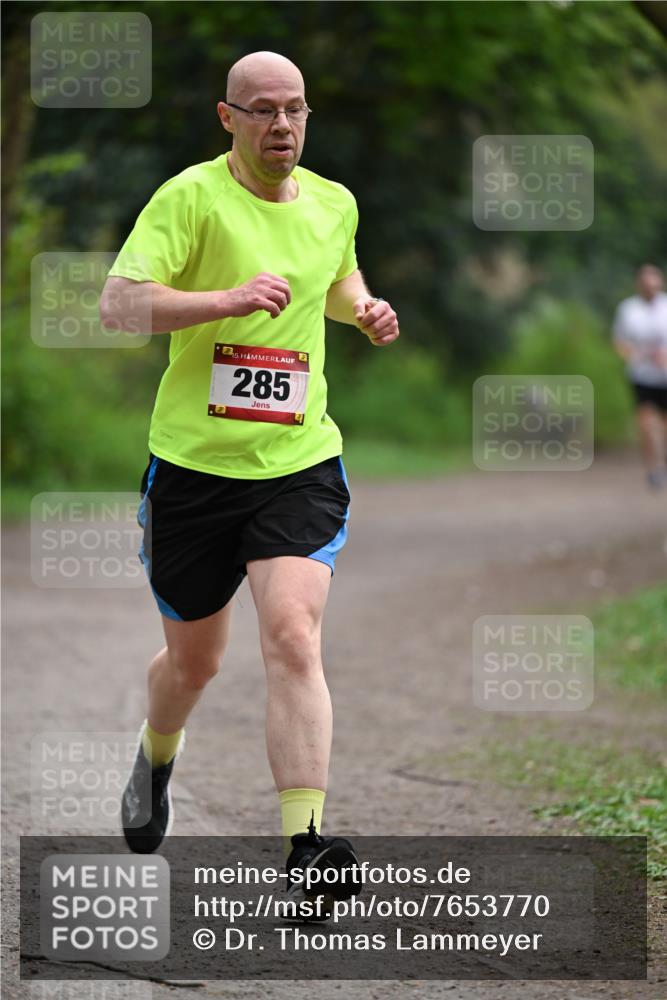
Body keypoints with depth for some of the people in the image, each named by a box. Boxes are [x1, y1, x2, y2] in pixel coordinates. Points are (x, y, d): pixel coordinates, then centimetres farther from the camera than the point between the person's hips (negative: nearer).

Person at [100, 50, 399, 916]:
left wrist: (365, 309, 9)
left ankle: (306, 847, -26)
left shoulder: (334, 204, 8)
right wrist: (231, 299, -31)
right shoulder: (190, 197, -9)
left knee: (293, 640, -19)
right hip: (194, 463, -2)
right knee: (193, 659, 13)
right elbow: (118, 303, -19)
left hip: (300, 463, 2)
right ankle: (156, 759, 49)